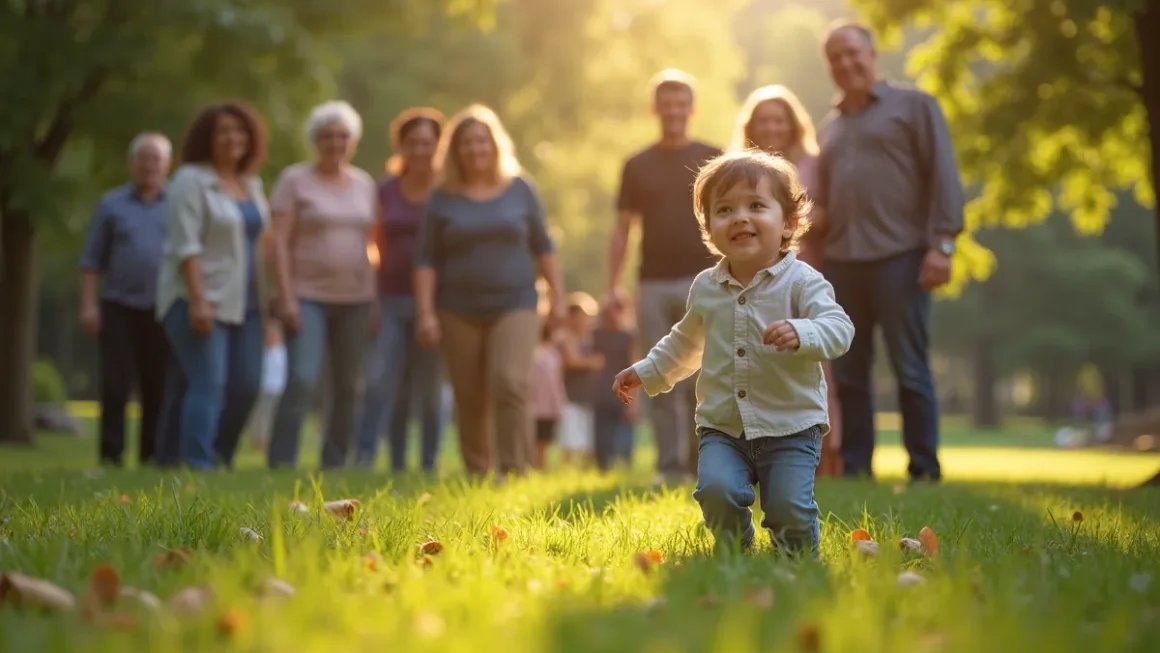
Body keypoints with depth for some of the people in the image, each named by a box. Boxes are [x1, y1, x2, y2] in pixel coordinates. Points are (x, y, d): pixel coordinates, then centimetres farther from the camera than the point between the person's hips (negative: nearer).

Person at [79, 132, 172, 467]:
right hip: (119, 308, 0)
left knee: (158, 389, 2)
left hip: (163, 311, 1)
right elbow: (92, 259, 7)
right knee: (115, 387, -5)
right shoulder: (111, 204, 8)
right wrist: (88, 305, -1)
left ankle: (151, 455, 9)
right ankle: (110, 455, -2)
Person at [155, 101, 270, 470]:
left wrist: (265, 298, 13)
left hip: (242, 302, 7)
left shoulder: (251, 184, 15)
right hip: (200, 301, -7)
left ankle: (220, 457, 16)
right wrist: (198, 300, -22)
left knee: (246, 385, 2)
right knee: (207, 384, -14)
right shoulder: (191, 181, -7)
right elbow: (185, 245, -15)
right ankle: (196, 465, -13)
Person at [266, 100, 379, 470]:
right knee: (302, 380, -17)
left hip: (355, 299, 5)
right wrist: (285, 297, -15)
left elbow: (370, 244, 14)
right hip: (307, 296, -4)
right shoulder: (294, 180, -1)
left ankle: (334, 464, 15)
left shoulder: (365, 185, 12)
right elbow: (279, 241, -6)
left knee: (348, 386, 6)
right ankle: (281, 463, -13)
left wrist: (376, 301, 8)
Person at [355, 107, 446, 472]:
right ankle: (364, 458, -10)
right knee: (380, 380, -10)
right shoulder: (386, 190, 9)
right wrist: (373, 299, 6)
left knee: (428, 388, 2)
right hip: (392, 299, 2)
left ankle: (429, 466, 11)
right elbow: (380, 246, 11)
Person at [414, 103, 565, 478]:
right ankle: (477, 474, 16)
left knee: (509, 382, -18)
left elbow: (542, 247, 11)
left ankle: (515, 471, -13)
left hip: (515, 305, -1)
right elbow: (426, 260, 2)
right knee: (469, 398, 3)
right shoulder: (443, 198, 4)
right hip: (459, 310, 1)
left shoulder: (519, 190, 5)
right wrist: (425, 313, -6)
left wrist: (557, 296, 7)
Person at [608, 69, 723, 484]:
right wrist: (612, 287, 1)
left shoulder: (712, 160, 6)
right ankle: (670, 466, 5)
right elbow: (622, 229, 10)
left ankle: (702, 461, 5)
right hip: (654, 285, 2)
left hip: (702, 281, -2)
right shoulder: (638, 166, 10)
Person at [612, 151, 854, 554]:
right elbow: (686, 342, 28)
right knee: (716, 490, -21)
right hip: (723, 429, 3)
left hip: (791, 428, -3)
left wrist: (800, 333, -38)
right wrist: (646, 374, 28)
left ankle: (799, 561, 16)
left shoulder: (802, 282, -6)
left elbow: (838, 328, -19)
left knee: (789, 509, -17)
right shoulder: (706, 288, 9)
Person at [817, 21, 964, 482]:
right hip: (842, 262, 5)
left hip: (898, 256, -5)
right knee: (849, 374, 5)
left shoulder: (912, 105, 6)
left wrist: (942, 242, -12)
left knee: (910, 370, -5)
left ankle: (924, 471, 1)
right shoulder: (830, 127, 22)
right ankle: (854, 469, 10)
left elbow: (942, 173, -2)